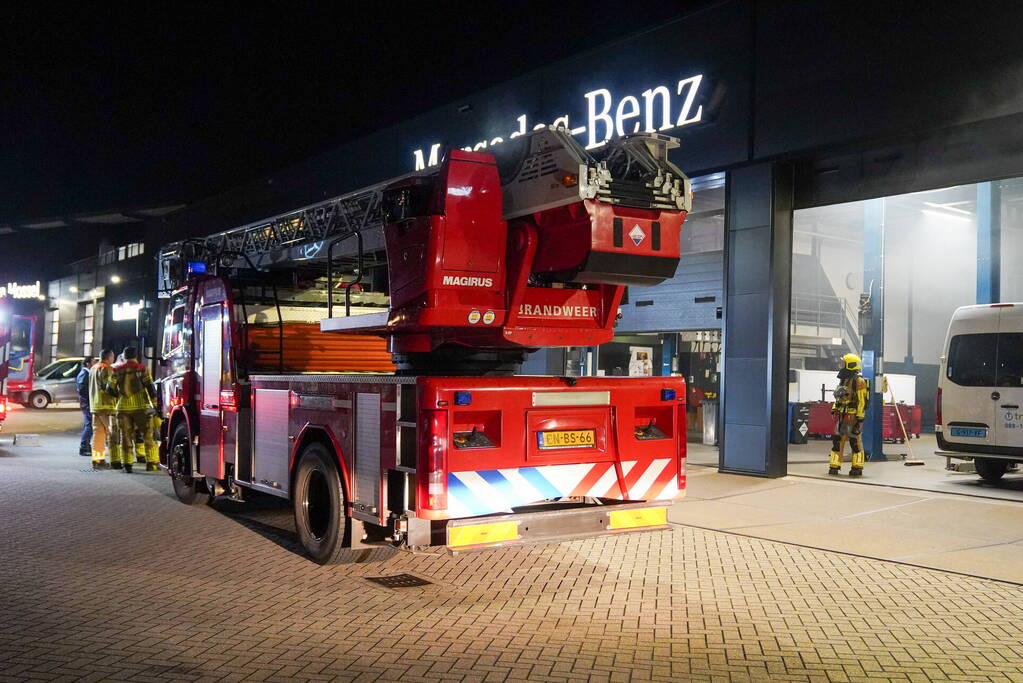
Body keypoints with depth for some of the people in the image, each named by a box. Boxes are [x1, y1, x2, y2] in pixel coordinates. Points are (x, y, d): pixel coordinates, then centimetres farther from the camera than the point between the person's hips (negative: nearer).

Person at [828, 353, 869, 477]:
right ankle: (834, 466, 10)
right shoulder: (843, 380, 16)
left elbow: (862, 401, -15)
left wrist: (860, 418, -18)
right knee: (837, 440, 6)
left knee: (855, 441, -2)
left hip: (852, 417, -8)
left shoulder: (858, 381, -11)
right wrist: (834, 409, 17)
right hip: (841, 416, 8)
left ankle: (857, 467, 7)